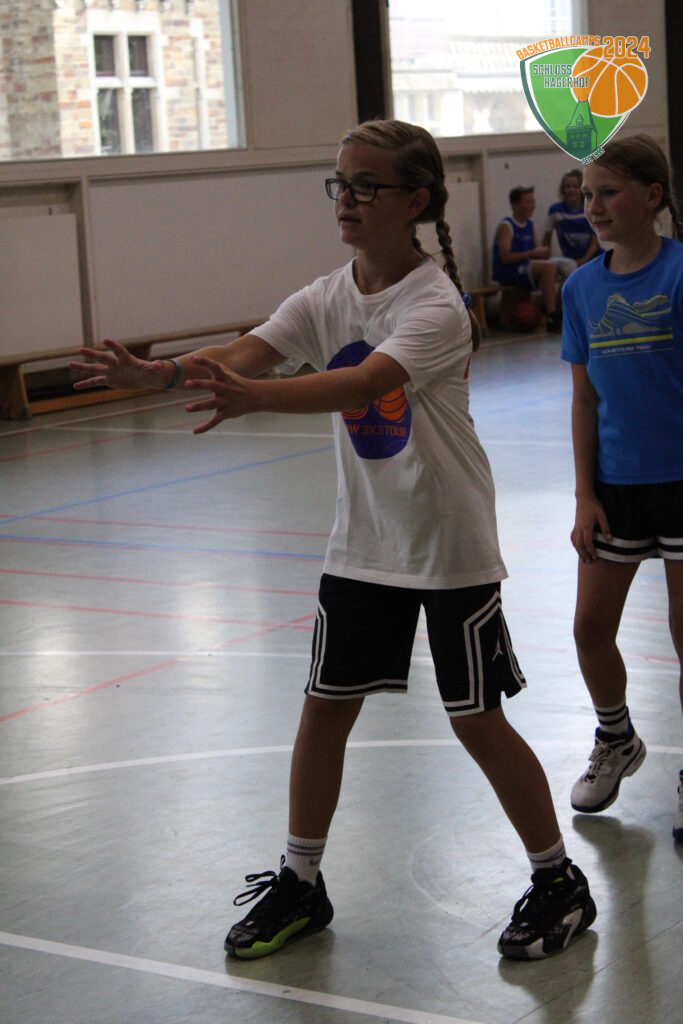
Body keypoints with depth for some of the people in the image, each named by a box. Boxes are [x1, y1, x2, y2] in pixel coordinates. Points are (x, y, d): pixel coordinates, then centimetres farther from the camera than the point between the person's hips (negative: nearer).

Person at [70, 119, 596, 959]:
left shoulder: (435, 304, -19)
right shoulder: (326, 300, 0)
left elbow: (364, 384, -37)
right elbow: (240, 353, -16)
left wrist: (254, 397, -53)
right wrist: (154, 372, -36)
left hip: (448, 548, -6)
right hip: (362, 542, 6)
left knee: (477, 720, 1)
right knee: (324, 707, 8)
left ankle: (558, 882, 20)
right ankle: (299, 884, 25)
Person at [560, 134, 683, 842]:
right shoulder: (583, 287, 4)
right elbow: (585, 398, 7)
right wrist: (585, 497, 3)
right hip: (616, 484, 5)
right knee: (591, 628, 8)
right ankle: (616, 743, 35)